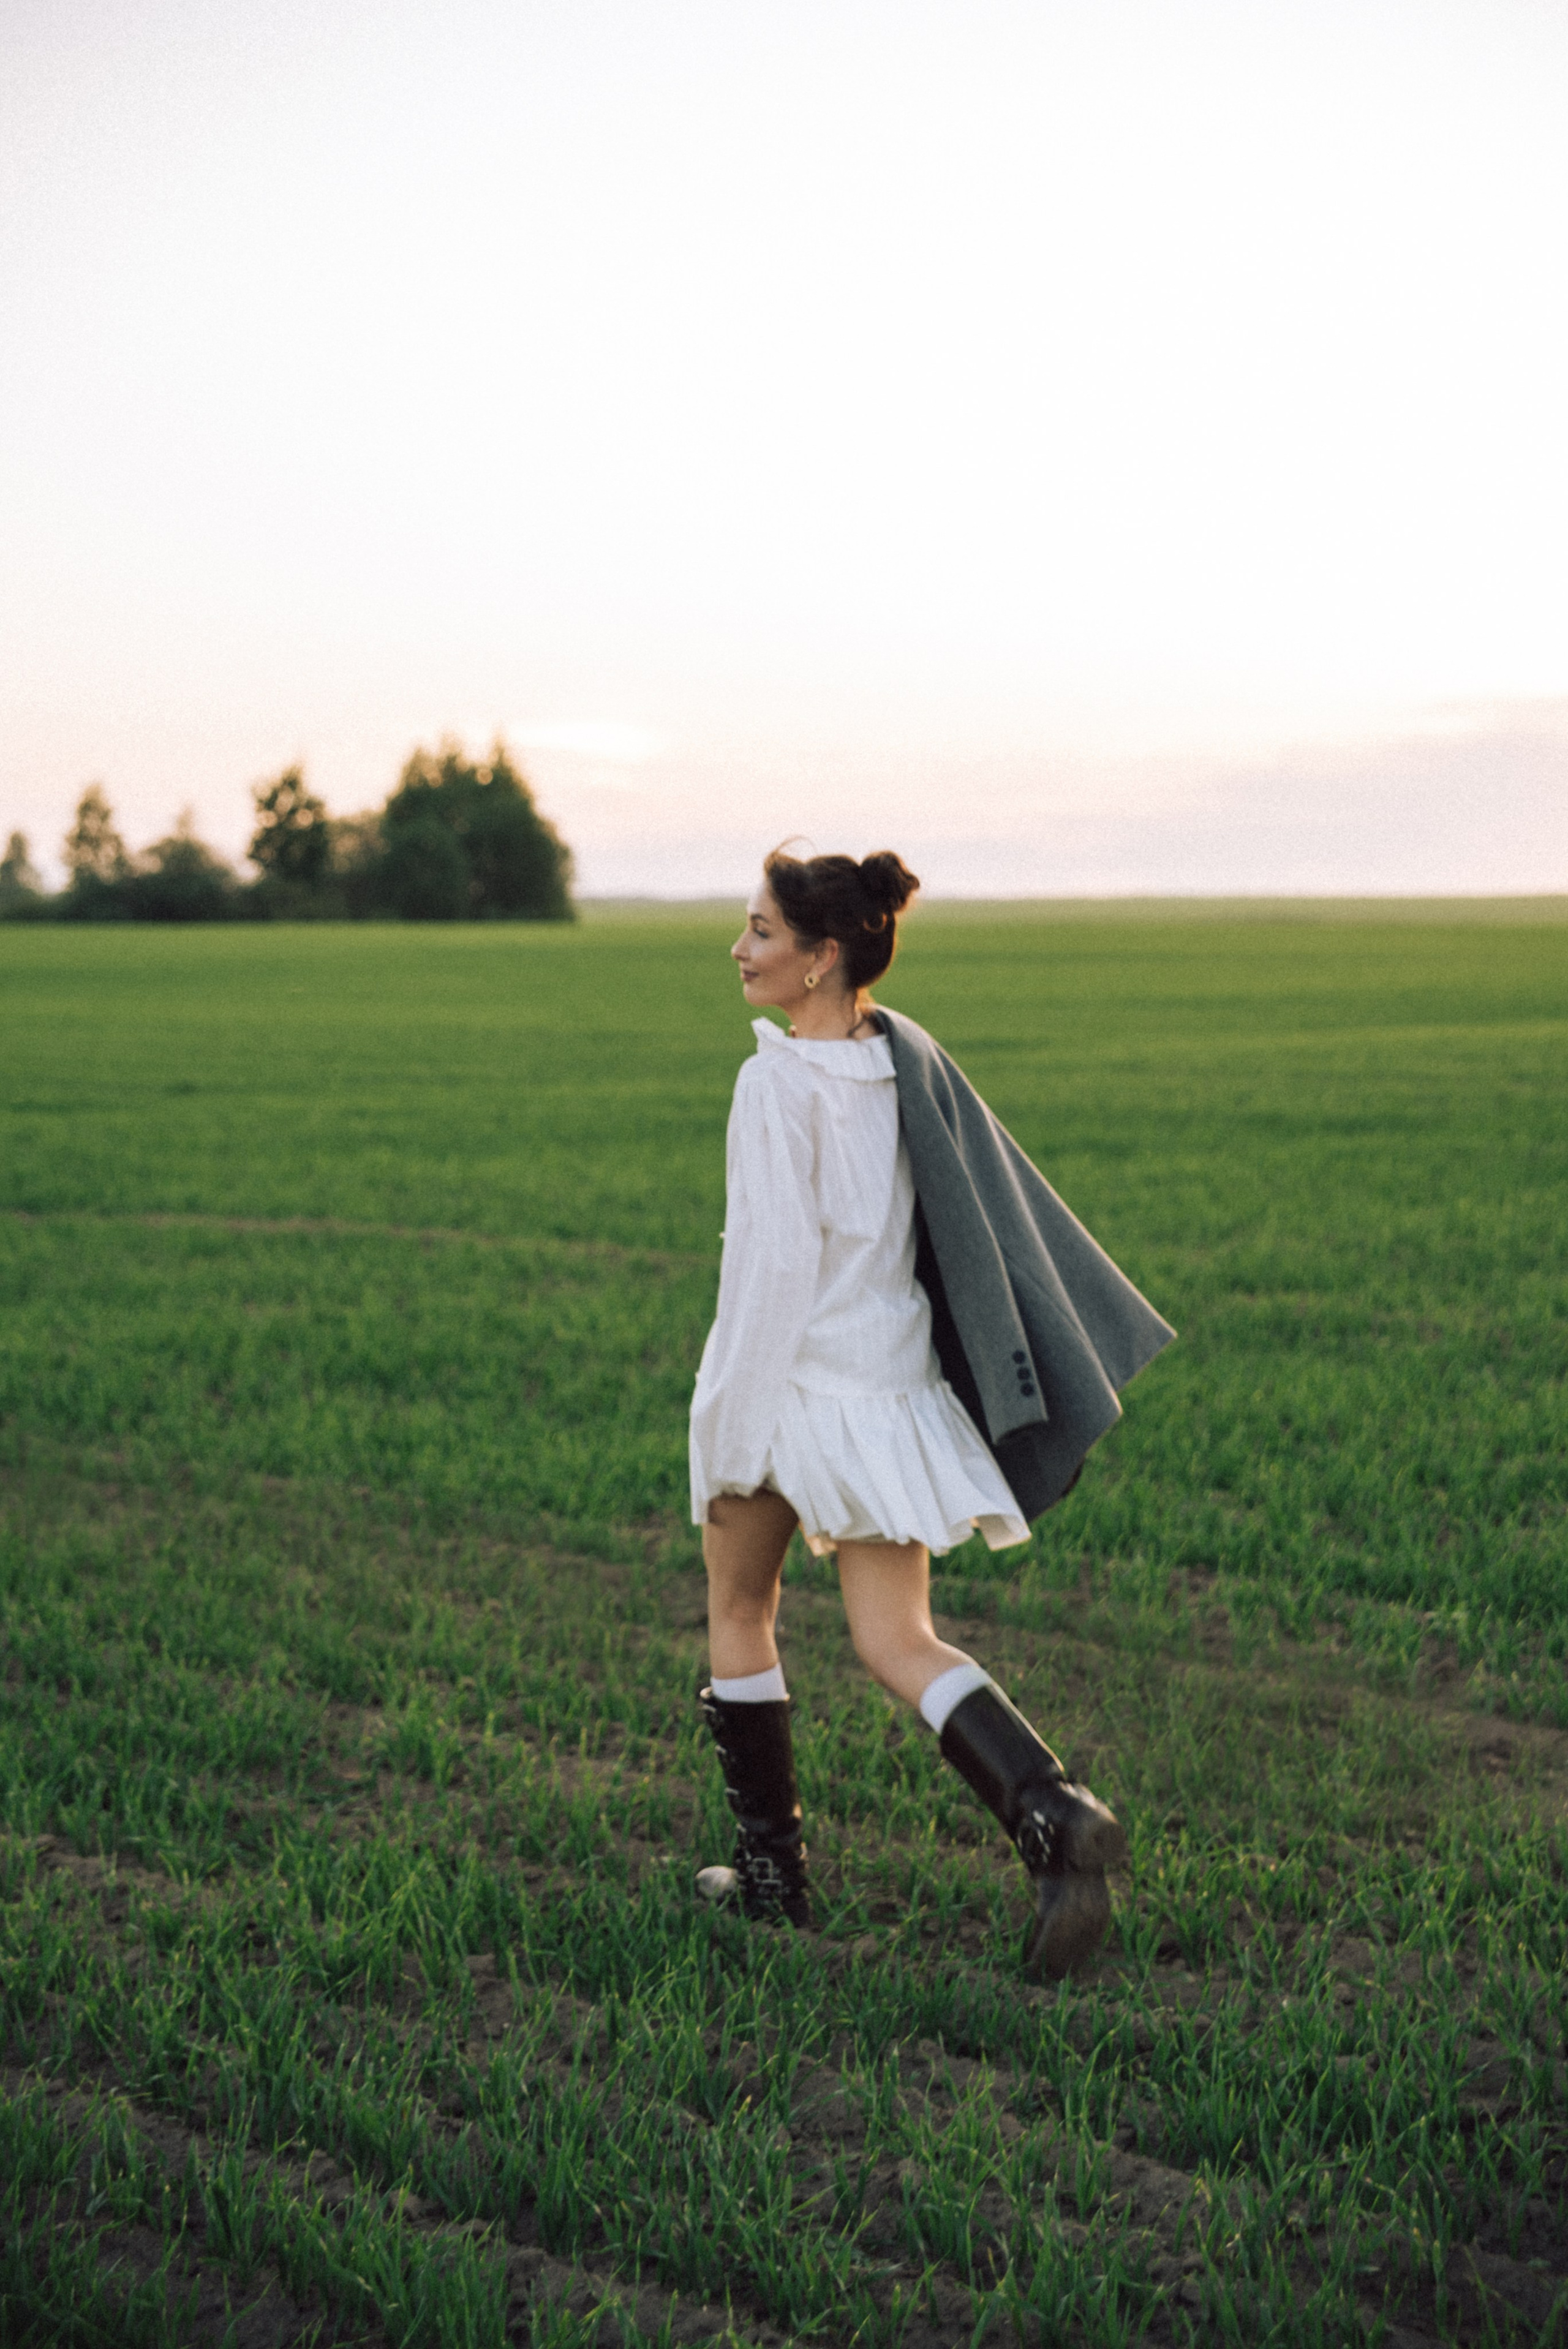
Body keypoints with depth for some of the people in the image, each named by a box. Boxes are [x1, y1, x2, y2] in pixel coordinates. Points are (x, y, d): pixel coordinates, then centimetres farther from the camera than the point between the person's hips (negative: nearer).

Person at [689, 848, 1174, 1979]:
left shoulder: (782, 1081, -15)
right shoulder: (909, 1058, 6)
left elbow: (775, 1261, -19)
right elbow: (1003, 1212, 10)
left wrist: (733, 1433, -14)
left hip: (792, 1371, -6)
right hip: (893, 1371, 6)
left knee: (739, 1609, 17)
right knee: (900, 1643, 4)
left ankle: (774, 1865, 24)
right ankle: (1054, 1814, -17)